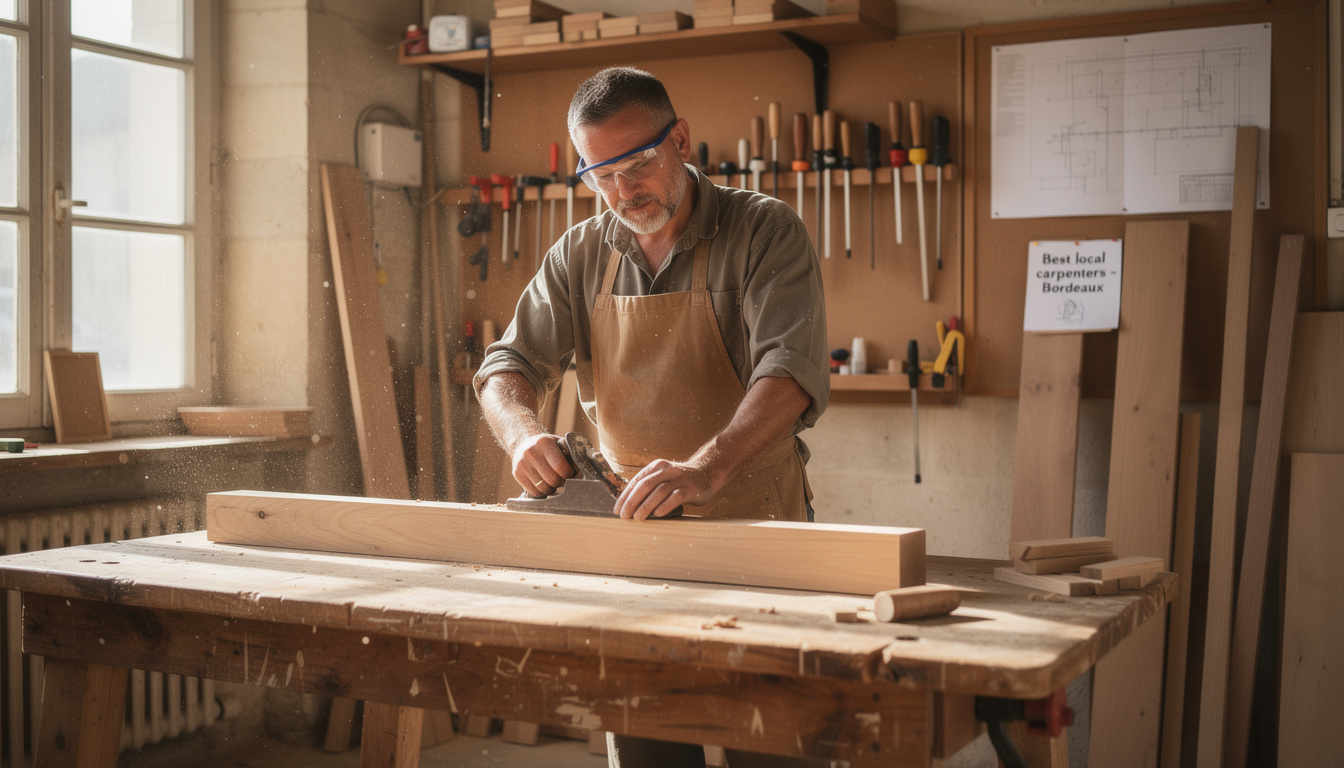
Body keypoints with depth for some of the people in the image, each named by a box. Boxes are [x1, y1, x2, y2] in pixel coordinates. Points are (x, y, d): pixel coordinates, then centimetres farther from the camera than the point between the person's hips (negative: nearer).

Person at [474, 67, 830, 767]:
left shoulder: (766, 232, -9)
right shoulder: (578, 257, 6)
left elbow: (791, 371, -22)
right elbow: (509, 365, 6)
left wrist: (706, 468, -38)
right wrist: (523, 433, -17)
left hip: (756, 519, -3)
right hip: (632, 520, 4)